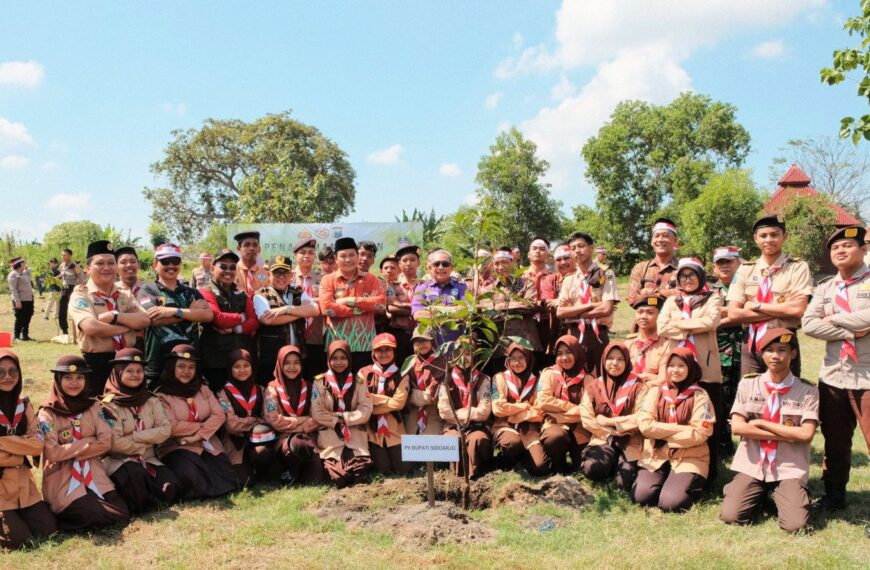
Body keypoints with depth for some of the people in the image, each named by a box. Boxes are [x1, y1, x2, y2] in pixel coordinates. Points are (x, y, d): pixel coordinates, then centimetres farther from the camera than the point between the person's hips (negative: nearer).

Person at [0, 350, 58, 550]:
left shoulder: (24, 404, 5)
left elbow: (38, 445, -5)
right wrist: (20, 451, -11)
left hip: (21, 481, 5)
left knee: (48, 528, -2)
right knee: (17, 539, -14)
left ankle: (16, 517, 22)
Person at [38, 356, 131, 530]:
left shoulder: (93, 407, 6)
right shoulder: (47, 414, -5)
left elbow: (106, 442, -4)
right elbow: (53, 453, -15)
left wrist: (70, 451, -10)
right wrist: (89, 441, -10)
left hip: (94, 475, 4)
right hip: (63, 480, -4)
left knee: (122, 515, -12)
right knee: (94, 516, -24)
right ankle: (57, 515, 4)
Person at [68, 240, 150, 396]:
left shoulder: (125, 295, 12)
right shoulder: (81, 295, -4)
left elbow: (145, 321, -6)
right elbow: (92, 328, -22)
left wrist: (114, 316, -18)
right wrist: (130, 325, -11)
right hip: (97, 364, -5)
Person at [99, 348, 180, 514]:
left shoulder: (152, 400, 8)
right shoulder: (109, 404, -5)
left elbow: (165, 430, -5)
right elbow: (115, 442, -15)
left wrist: (133, 436, -14)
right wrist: (146, 443, -7)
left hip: (149, 460, 3)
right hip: (120, 461, -3)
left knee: (171, 487, -24)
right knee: (135, 475, -37)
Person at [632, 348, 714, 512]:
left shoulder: (699, 396, 0)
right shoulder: (655, 391, 6)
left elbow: (700, 434, -11)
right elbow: (645, 425, -8)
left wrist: (662, 433, -10)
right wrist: (683, 429, -14)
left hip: (689, 459, -2)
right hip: (655, 456, 2)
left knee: (671, 503, -22)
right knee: (641, 497, -20)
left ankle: (690, 486, 10)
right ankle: (667, 482, 10)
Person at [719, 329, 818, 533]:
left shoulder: (807, 391, 1)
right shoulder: (748, 384, 3)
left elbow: (806, 434, -10)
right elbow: (737, 427, -7)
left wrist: (761, 423, -9)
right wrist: (788, 434, -9)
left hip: (790, 469, -1)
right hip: (751, 466, 1)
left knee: (796, 525, -20)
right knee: (730, 517, -15)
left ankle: (781, 498, 15)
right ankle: (760, 496, 18)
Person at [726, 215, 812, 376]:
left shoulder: (798, 267, -1)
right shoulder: (745, 270, 7)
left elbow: (797, 309, -15)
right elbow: (733, 313, -3)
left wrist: (756, 305, -8)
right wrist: (781, 311, -9)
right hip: (750, 345, 3)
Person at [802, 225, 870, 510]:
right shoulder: (824, 289, 11)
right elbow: (808, 324, -3)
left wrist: (834, 319, -7)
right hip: (832, 375, 5)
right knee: (835, 441, 15)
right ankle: (834, 495, 29)